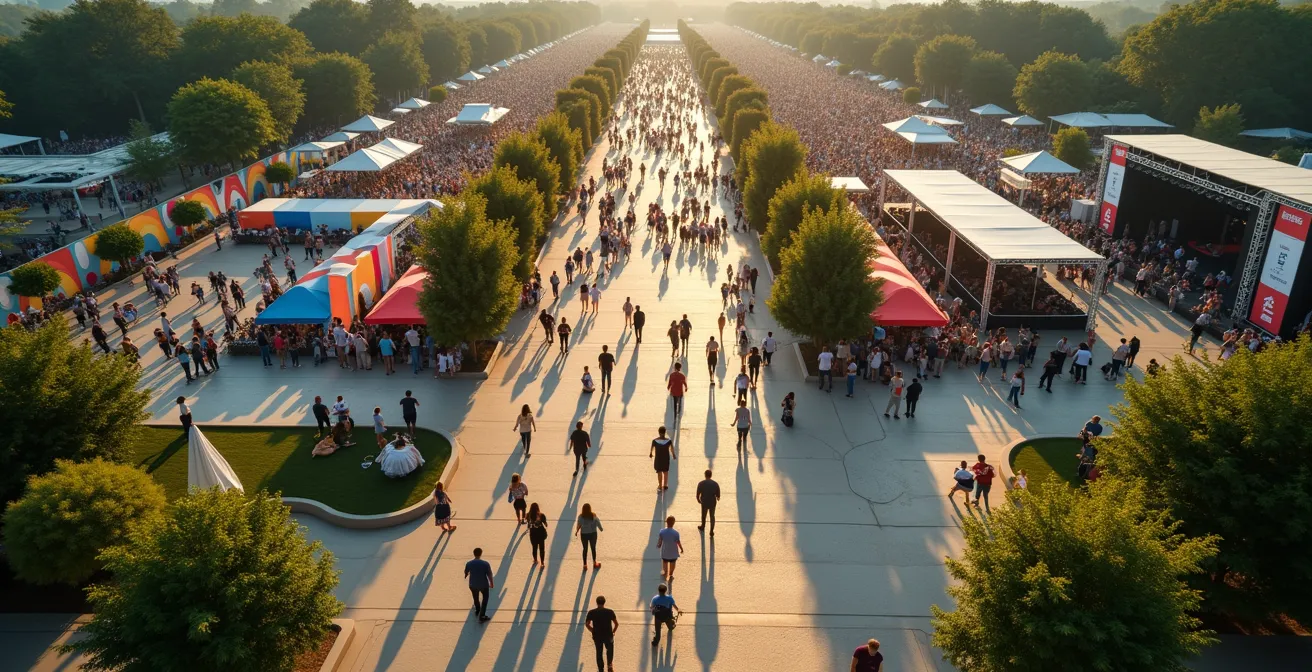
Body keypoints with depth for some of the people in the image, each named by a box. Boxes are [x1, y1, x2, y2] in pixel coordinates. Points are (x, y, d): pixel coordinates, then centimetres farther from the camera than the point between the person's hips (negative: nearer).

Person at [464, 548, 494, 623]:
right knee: (485, 599, 20)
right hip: (484, 585, -2)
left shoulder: (469, 563, -15)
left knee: (476, 598, 29)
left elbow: (466, 573, 6)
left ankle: (477, 610, 54)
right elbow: (489, 575, -14)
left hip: (473, 585, 2)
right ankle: (482, 617, 16)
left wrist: (465, 576, 31)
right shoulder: (485, 564, -23)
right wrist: (492, 583, 5)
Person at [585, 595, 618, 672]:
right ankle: (610, 665, 13)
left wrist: (593, 631, 7)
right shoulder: (610, 612, -9)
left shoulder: (591, 612, -6)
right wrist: (613, 631, 8)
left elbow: (587, 624, -6)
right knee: (610, 650, 24)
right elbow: (616, 623, -7)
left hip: (597, 636, 1)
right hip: (608, 635, -1)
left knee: (599, 652, 18)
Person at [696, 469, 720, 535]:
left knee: (703, 515, 24)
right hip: (713, 503, 0)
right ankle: (712, 531, 19)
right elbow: (718, 495, -6)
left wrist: (698, 499, 12)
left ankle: (702, 527, 47)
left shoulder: (701, 484, -16)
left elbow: (698, 494, -9)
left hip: (704, 503, 0)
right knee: (712, 516, 17)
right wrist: (718, 498, 18)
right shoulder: (715, 484, -14)